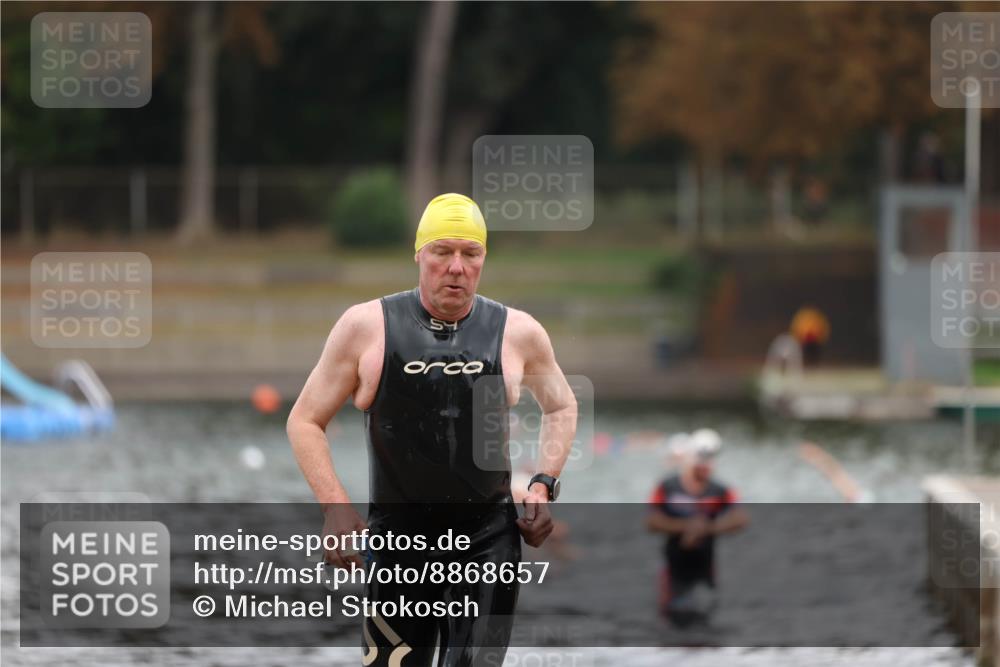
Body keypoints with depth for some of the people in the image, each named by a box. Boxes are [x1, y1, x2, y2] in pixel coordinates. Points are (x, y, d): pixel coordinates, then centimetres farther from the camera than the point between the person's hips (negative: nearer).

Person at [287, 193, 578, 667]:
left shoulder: (517, 332, 3)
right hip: (396, 539, 0)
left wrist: (544, 485, 7)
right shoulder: (367, 326, -1)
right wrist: (336, 509, -6)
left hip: (489, 539, 0)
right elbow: (305, 419, 6)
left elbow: (561, 407, 23)